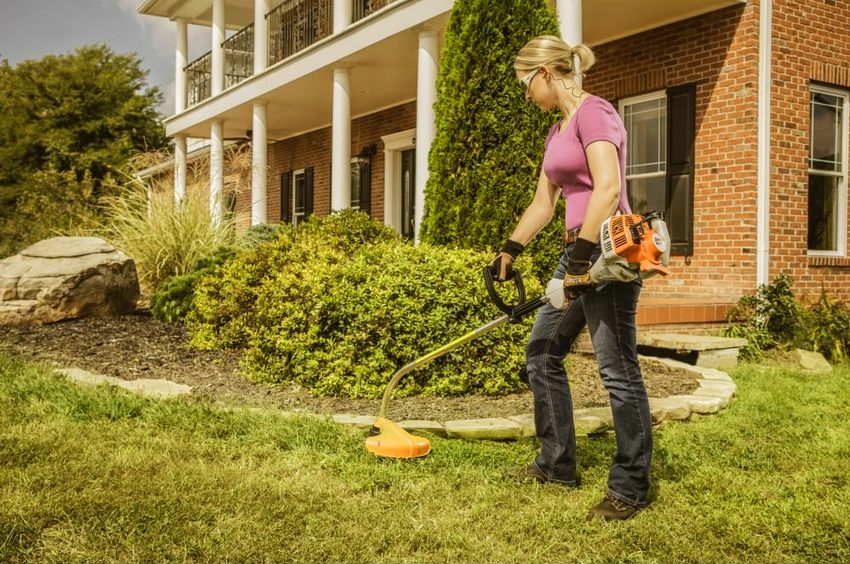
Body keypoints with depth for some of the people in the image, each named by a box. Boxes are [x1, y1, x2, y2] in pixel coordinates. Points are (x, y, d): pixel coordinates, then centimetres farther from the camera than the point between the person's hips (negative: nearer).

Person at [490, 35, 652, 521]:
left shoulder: (593, 112, -10)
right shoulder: (558, 131, 19)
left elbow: (608, 188, -22)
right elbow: (543, 203, 24)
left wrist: (581, 257, -25)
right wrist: (510, 249, 24)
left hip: (607, 250, -10)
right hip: (581, 252, 10)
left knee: (618, 369, -5)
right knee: (543, 353, 13)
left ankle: (630, 489, 6)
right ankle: (558, 464, 25)